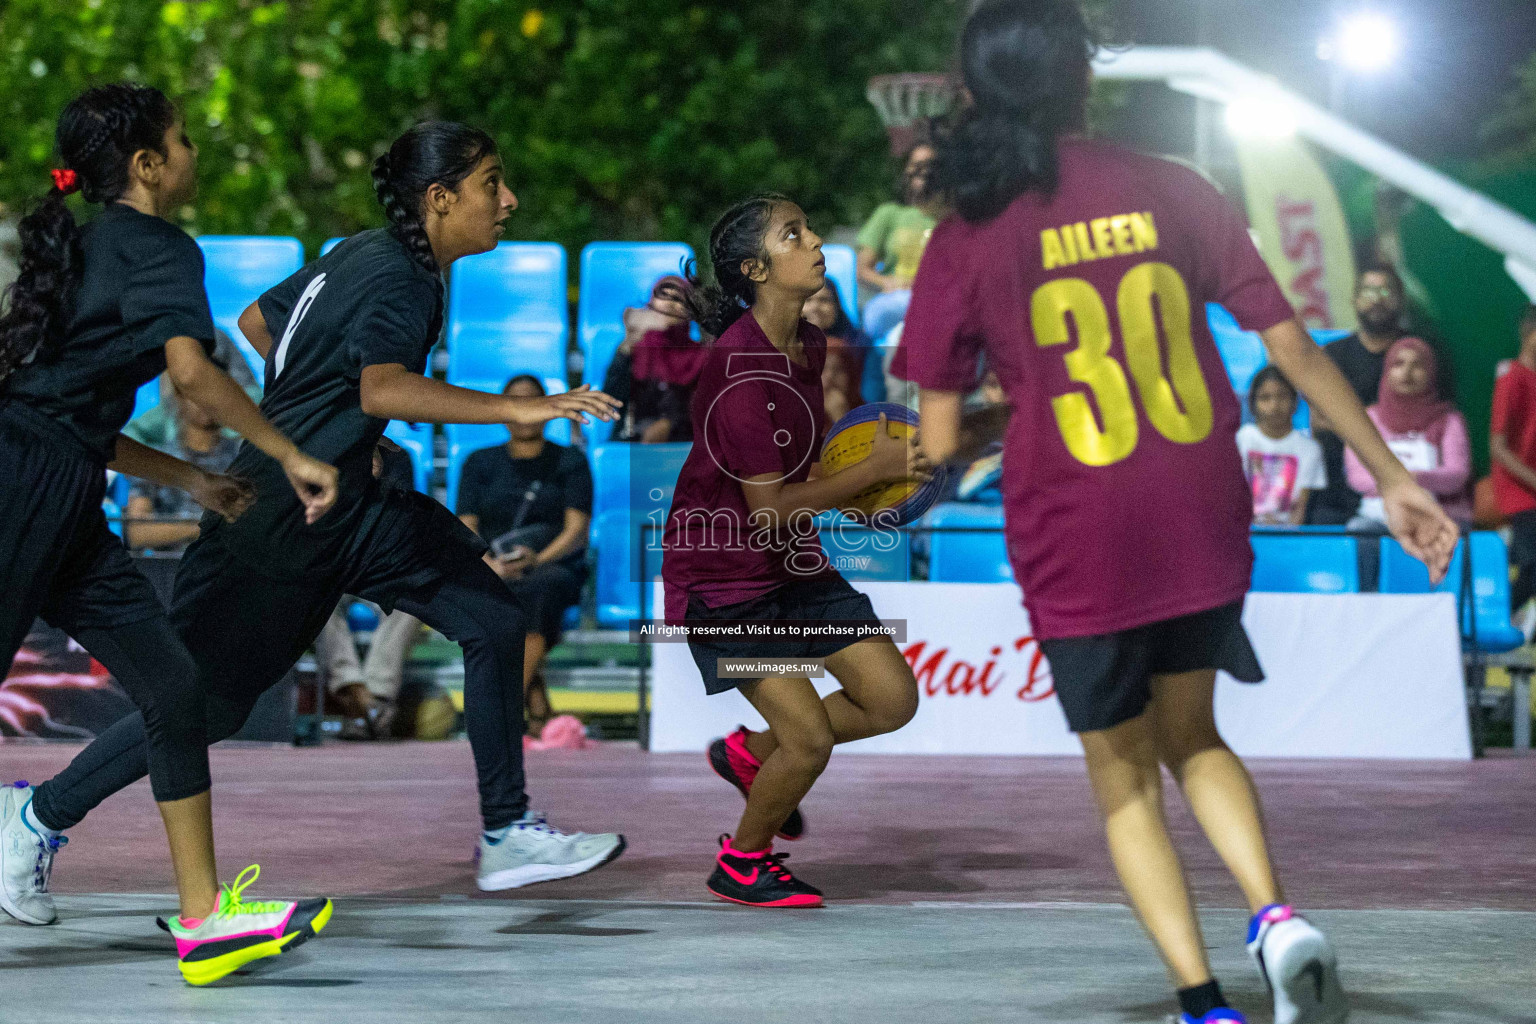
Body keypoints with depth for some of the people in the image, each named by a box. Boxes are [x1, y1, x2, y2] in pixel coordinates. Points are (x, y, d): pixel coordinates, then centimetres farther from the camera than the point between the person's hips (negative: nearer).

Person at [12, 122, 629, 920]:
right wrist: (515, 410, -42)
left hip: (347, 504, 9)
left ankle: (506, 836, 1)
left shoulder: (364, 254, 9)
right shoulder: (398, 278, -19)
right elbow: (383, 389, -39)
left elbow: (255, 322, 19)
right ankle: (45, 814, 20)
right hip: (275, 517, -9)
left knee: (493, 622, -3)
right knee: (207, 703, 2)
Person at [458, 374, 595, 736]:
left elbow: (577, 530, 1)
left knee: (541, 588, -38)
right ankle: (537, 706, -38)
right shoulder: (481, 463, 18)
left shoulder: (570, 462, 14)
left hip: (555, 567, -1)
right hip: (494, 573, 1)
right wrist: (492, 564, -14)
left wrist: (538, 560, -19)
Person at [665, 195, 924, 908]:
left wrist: (874, 458, 3)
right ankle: (741, 863, 16)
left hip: (792, 564, 8)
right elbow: (770, 508, -26)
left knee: (894, 700, 3)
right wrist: (874, 468, -21)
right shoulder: (740, 368, -26)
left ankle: (751, 754, 25)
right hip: (721, 581, -8)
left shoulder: (807, 342, 2)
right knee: (810, 738, -11)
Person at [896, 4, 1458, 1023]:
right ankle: (1276, 913, -1)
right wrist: (1392, 475, 5)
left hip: (1077, 551, -3)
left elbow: (940, 440, -4)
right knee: (1189, 732, 23)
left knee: (1124, 773, 13)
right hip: (1203, 529, 3)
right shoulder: (1174, 192, 0)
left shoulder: (967, 240, -5)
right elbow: (1293, 345, -1)